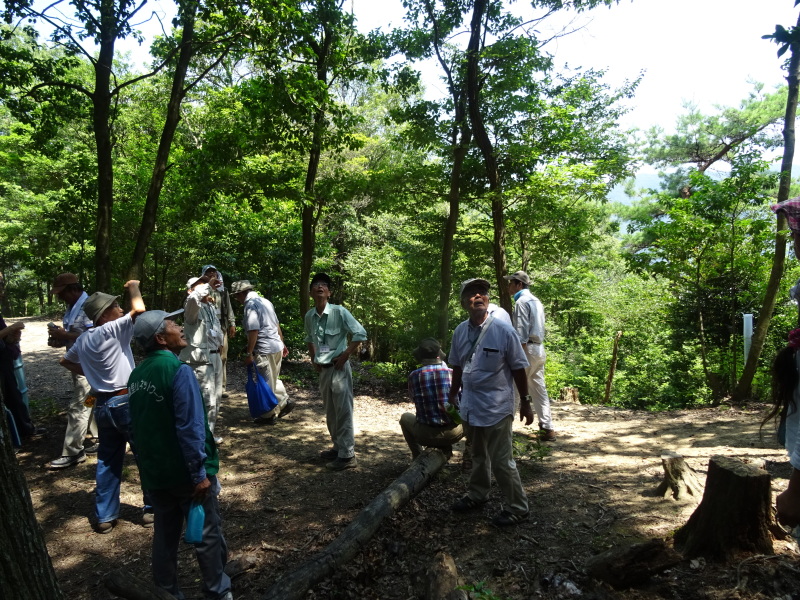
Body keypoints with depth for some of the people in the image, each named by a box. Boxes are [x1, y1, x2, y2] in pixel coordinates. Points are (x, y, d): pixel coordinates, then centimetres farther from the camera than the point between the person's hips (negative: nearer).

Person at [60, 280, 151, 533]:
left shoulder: (83, 339, 10)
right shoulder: (110, 331, -15)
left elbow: (66, 361, 27)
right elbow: (139, 309, -26)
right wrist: (133, 287, -9)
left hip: (102, 405, 8)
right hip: (126, 403, -8)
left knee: (107, 461, 16)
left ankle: (105, 517, 22)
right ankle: (152, 508, 15)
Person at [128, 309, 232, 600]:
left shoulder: (136, 375, 4)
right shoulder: (178, 370, -21)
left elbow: (137, 425, 12)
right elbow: (190, 428, -25)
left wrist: (146, 463, 21)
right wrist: (200, 472, -20)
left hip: (154, 472, 7)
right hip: (185, 471, -7)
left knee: (165, 534, 19)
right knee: (207, 535, 9)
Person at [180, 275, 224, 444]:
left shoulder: (211, 307, 14)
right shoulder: (192, 307, -12)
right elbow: (194, 298, -38)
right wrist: (208, 284, -28)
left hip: (215, 356, 9)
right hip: (200, 358, -9)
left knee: (215, 398, 16)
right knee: (207, 400, -11)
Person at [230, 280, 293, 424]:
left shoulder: (251, 305, -14)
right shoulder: (265, 301, 13)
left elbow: (253, 331, -20)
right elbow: (277, 325, 18)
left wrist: (249, 354, -16)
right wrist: (282, 343, 24)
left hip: (265, 350, -9)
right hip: (277, 347, 9)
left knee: (267, 383, 3)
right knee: (274, 379, 23)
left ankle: (269, 415, 13)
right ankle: (285, 402, 23)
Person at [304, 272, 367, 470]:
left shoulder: (339, 312, -14)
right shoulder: (309, 316, 4)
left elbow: (360, 334, -14)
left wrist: (345, 355, -15)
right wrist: (313, 359, 14)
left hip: (339, 368, -7)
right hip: (323, 369, 7)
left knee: (343, 411, -4)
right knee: (330, 412, 16)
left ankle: (347, 455, 3)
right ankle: (338, 447, 31)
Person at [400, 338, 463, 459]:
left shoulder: (414, 376, -6)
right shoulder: (452, 373, -4)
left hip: (426, 435, 0)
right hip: (453, 434, 0)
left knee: (405, 417, 30)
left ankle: (418, 457, 23)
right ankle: (446, 449, 17)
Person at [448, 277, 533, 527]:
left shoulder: (503, 331, -14)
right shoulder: (460, 331, -1)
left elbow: (518, 369, -8)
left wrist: (525, 402, -4)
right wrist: (453, 395, 18)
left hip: (496, 408, -5)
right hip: (471, 407, 5)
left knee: (501, 461, 0)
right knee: (478, 455, 24)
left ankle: (518, 508, 19)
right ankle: (477, 495, 44)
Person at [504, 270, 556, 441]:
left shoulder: (522, 301, -10)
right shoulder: (536, 301, 18)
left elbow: (521, 332, -17)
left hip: (528, 348, -9)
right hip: (539, 349, 9)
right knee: (539, 389, 9)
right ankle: (547, 428, 9)